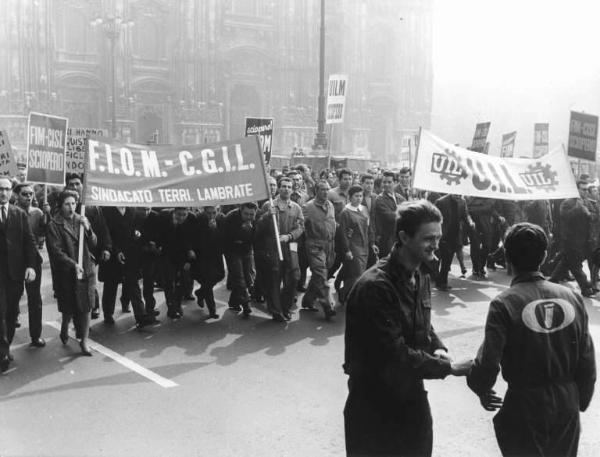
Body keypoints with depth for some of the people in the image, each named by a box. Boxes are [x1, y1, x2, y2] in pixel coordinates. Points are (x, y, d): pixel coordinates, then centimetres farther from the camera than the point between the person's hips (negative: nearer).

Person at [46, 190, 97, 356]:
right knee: (69, 308, 7)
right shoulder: (54, 225, -5)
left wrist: (88, 229, -9)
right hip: (66, 273, -3)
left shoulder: (82, 220, 8)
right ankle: (64, 330, 37)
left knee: (86, 306, 1)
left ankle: (84, 341, 11)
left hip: (86, 269, 3)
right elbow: (56, 251, -11)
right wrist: (73, 264, -20)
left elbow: (93, 245, 8)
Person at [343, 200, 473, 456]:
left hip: (411, 395, 8)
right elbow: (395, 355, -27)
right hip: (374, 406, -8)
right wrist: (448, 367, -21)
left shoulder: (421, 278, 4)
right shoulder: (375, 286, -25)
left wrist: (437, 349, -6)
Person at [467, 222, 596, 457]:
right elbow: (587, 360, 0)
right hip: (567, 404, 4)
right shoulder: (572, 297, -7)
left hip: (526, 404, -3)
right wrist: (581, 400, 15)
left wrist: (481, 389, 5)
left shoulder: (504, 304, -18)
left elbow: (488, 362, -17)